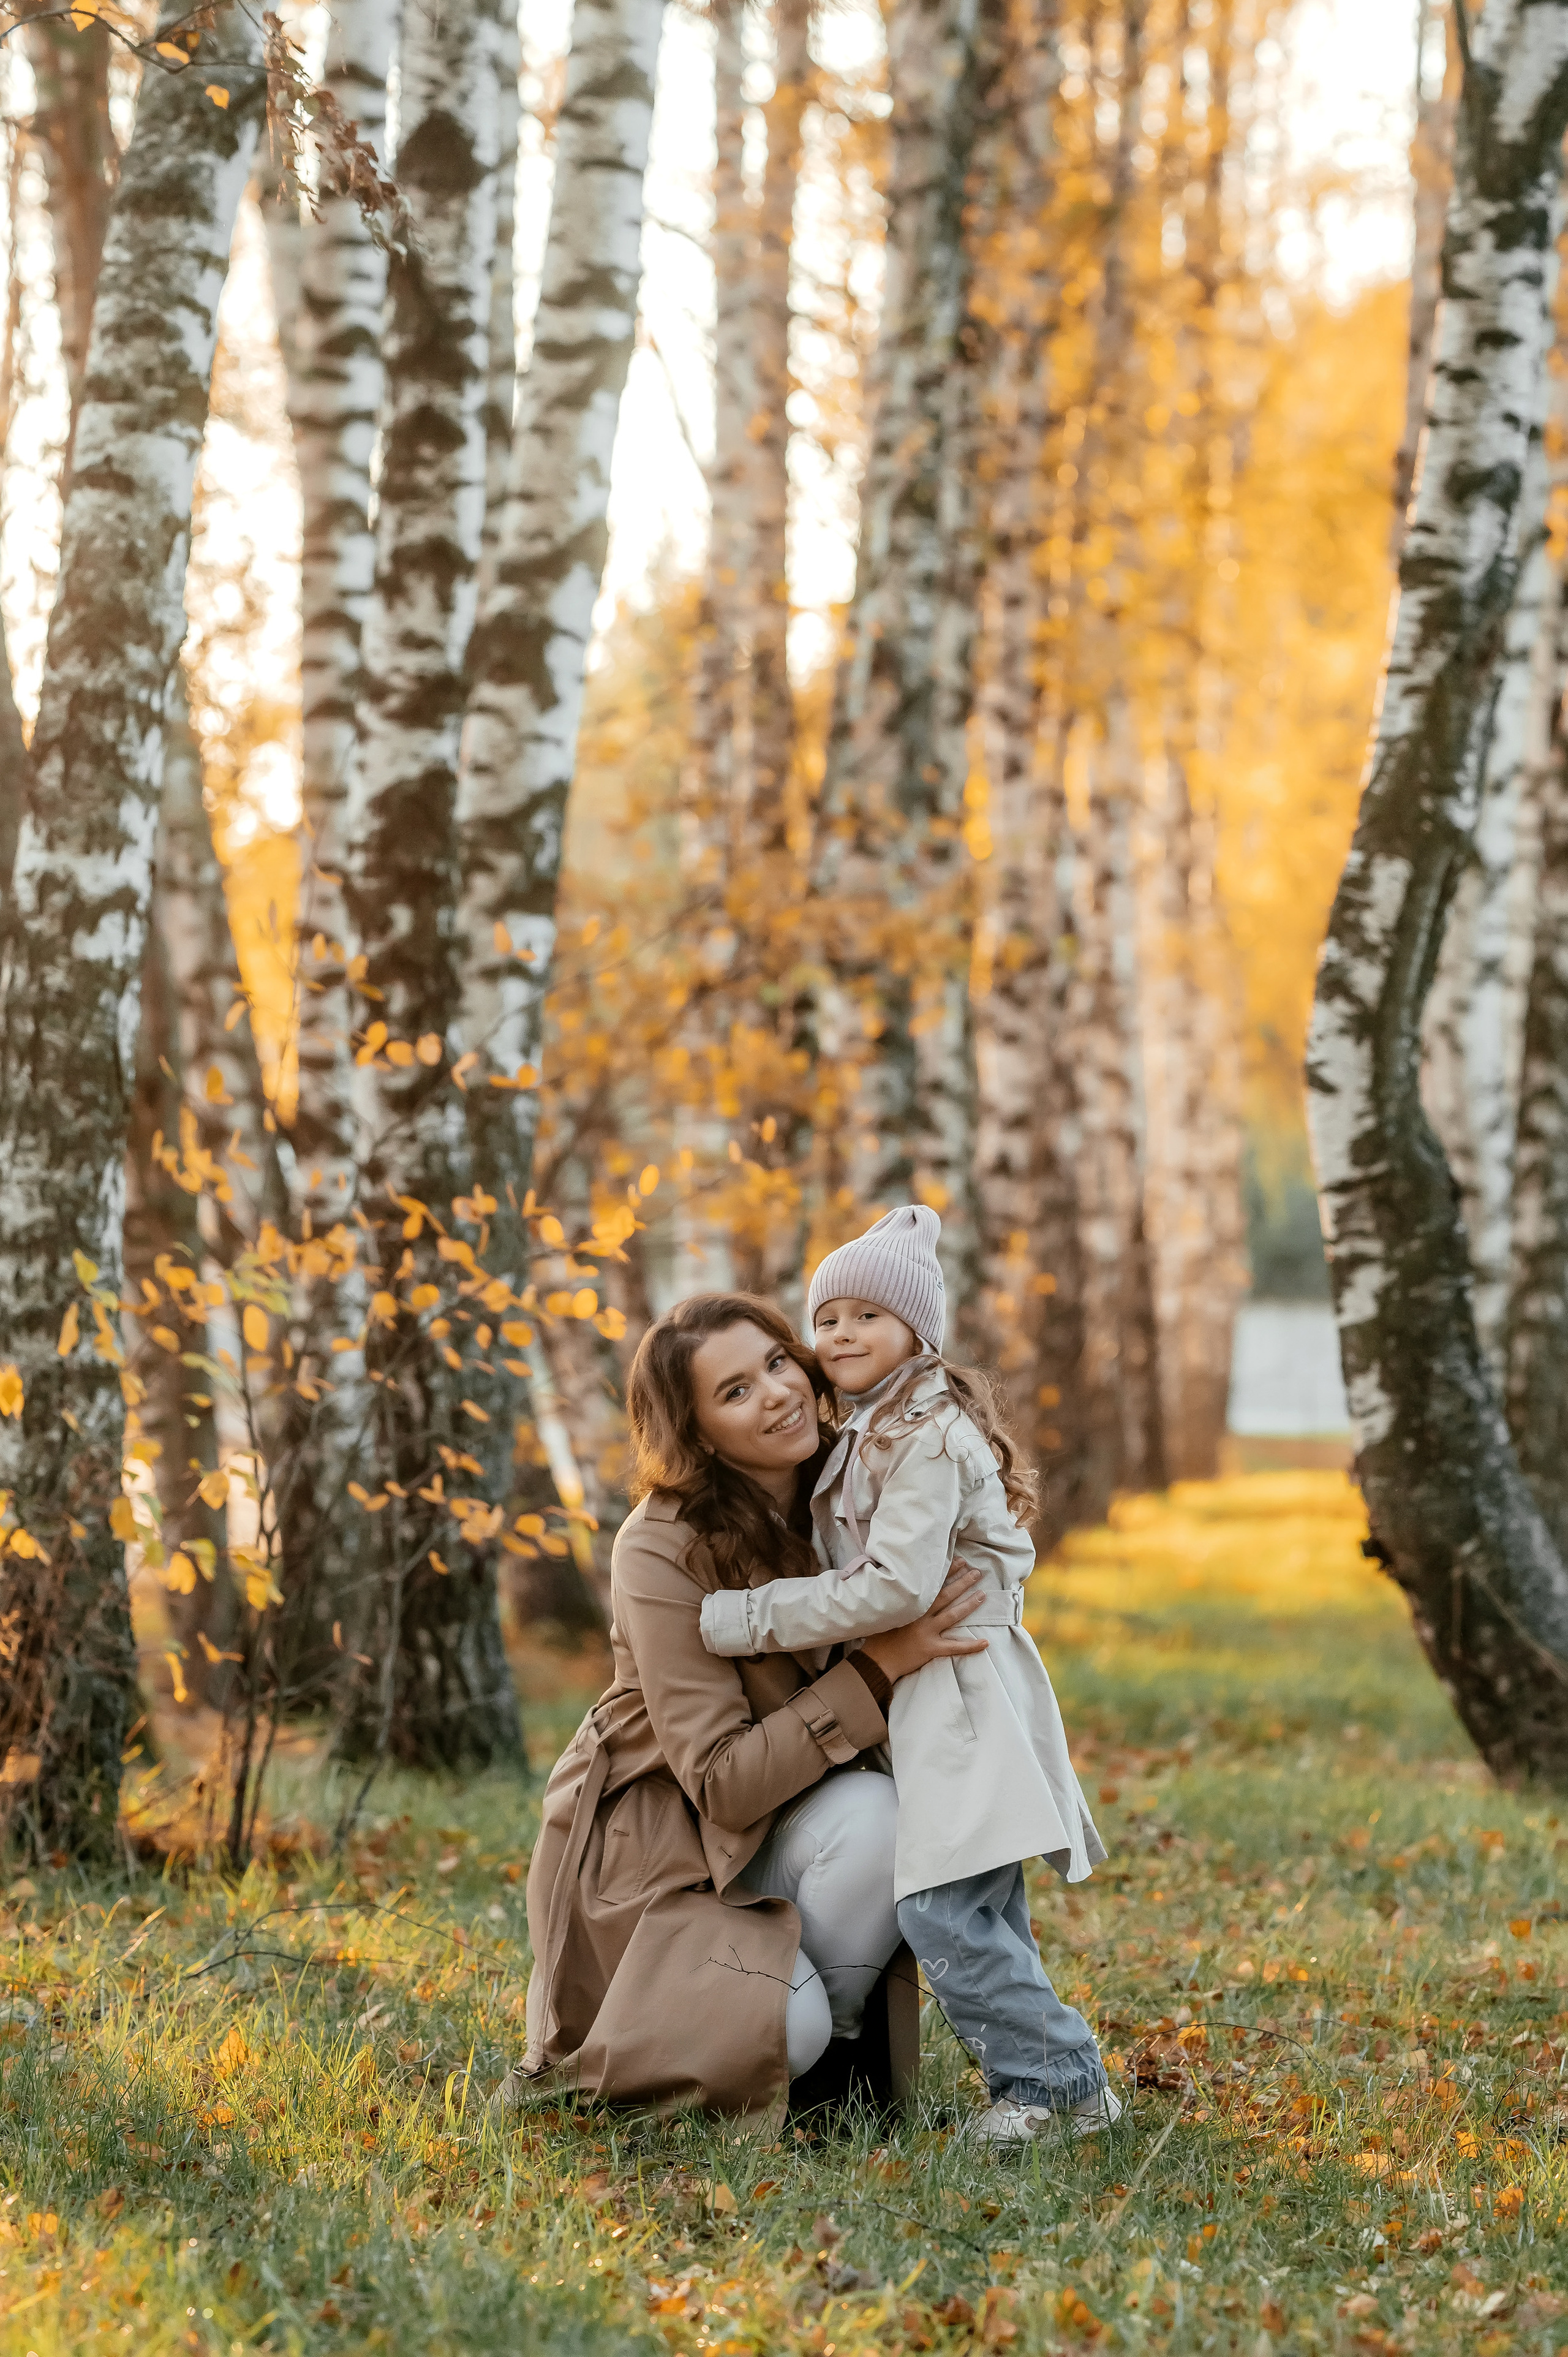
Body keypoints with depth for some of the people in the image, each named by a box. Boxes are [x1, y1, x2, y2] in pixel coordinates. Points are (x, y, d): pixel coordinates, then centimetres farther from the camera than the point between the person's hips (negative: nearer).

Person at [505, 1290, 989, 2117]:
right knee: (784, 2030, -29)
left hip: (775, 1831, 5)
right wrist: (881, 1667, -31)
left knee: (875, 1817, -30)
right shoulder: (660, 1549, -24)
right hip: (649, 1847, -5)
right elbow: (723, 1783, -26)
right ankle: (583, 2062, 2)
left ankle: (828, 2060, -7)